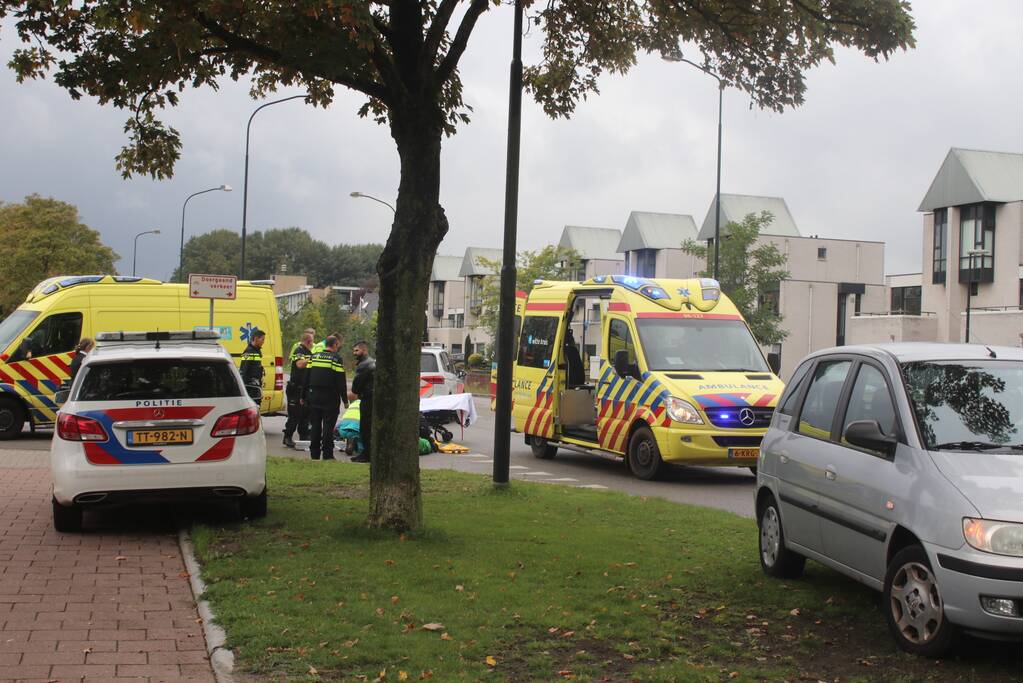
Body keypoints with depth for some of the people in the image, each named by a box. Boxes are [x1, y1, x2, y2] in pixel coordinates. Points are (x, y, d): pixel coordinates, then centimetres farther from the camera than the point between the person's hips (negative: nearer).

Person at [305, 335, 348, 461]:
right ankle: (327, 454, -2)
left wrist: (305, 396, 17)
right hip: (330, 398, -5)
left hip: (314, 397, 5)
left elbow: (306, 378, 10)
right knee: (328, 426, -2)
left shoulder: (314, 357, 8)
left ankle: (314, 454, 14)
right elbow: (341, 382, -11)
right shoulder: (336, 359, -8)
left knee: (315, 425, 10)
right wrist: (345, 400, -4)